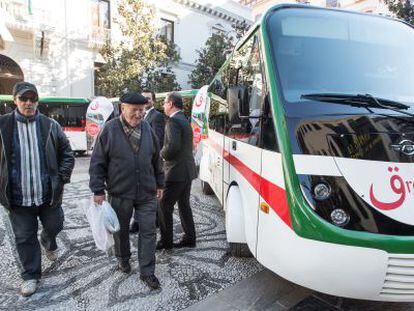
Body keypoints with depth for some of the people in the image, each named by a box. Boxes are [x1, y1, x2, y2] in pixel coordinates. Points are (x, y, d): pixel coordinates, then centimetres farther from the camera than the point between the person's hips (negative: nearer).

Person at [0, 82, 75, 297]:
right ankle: (30, 275, 30)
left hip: (48, 194, 1)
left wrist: (62, 179, -2)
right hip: (18, 197, 0)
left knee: (54, 226, 17)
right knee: (25, 238, 11)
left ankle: (48, 243, 52)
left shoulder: (51, 125, -1)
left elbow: (67, 154, 5)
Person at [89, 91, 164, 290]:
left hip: (147, 193, 3)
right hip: (119, 193, -2)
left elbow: (156, 159, 11)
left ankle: (147, 272, 18)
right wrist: (98, 191, -7)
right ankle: (123, 259, 43)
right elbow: (97, 162, -6)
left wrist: (159, 184, 12)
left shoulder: (147, 129, 3)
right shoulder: (109, 130, -9)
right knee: (121, 230, 17)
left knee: (148, 232, 4)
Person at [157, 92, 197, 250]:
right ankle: (189, 238, 23)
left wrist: (162, 154, -8)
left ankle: (166, 241, 10)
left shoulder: (173, 121, -15)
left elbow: (173, 146, -27)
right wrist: (166, 153, 9)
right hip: (187, 171, 10)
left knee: (164, 206, 1)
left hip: (176, 172, -10)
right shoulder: (185, 120, 16)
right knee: (184, 204, 16)